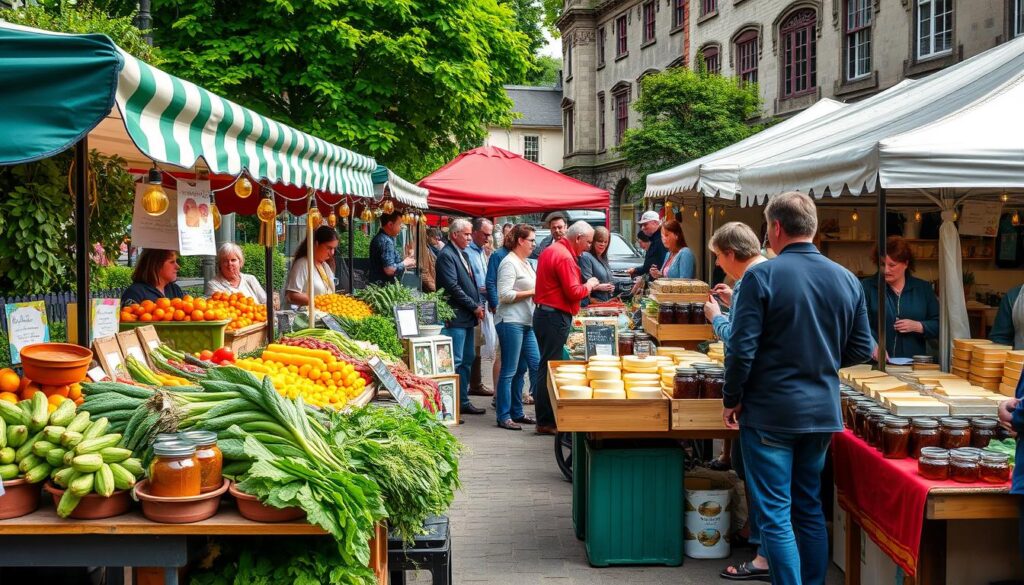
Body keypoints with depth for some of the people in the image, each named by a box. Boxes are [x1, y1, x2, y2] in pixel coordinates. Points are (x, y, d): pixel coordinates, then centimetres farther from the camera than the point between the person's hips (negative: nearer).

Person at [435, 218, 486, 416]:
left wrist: (478, 306, 8)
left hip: (468, 318, 10)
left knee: (467, 361, 14)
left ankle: (463, 401, 21)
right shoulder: (446, 255, -11)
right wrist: (474, 307, -13)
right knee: (455, 362, -9)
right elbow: (453, 286, -18)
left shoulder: (463, 255, 18)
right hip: (456, 318, -10)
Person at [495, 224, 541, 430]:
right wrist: (532, 292, -14)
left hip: (526, 322, 10)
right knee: (509, 371, -4)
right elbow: (505, 294, -20)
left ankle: (517, 412, 20)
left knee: (535, 364, 11)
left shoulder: (525, 263, 18)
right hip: (511, 322, -10)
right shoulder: (509, 263, -12)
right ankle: (504, 417, 3)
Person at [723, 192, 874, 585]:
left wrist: (731, 400, -3)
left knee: (775, 514, 2)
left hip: (770, 412, -6)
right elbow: (862, 349, 8)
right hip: (823, 410, 6)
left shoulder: (762, 276, -14)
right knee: (810, 507, 18)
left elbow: (742, 349, -16)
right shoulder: (847, 280, 3)